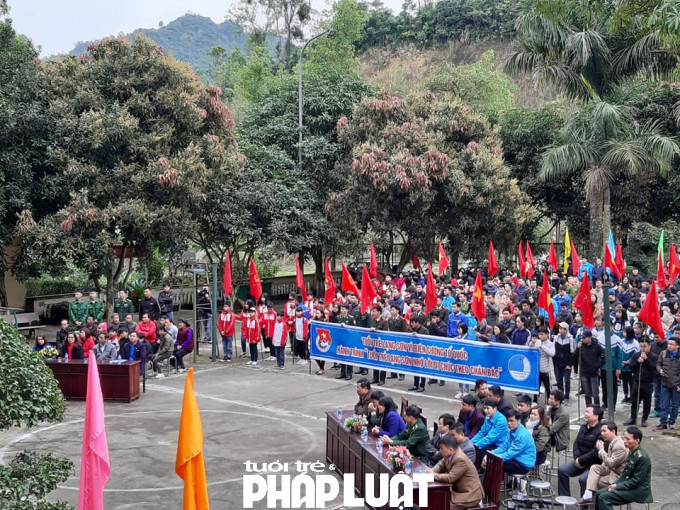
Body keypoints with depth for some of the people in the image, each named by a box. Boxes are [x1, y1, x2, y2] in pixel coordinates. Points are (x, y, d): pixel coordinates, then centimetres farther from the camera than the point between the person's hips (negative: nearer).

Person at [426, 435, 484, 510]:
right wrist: (431, 471, -8)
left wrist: (433, 475, -18)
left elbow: (450, 478, -29)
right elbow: (441, 465, 13)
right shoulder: (449, 455, -1)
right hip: (458, 490, 9)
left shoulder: (460, 459, -27)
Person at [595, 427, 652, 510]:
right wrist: (615, 484, 0)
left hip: (639, 490, -9)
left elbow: (636, 481, -21)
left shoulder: (642, 457, -22)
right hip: (629, 484, 9)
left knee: (604, 497, -20)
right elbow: (625, 473, 14)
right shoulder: (631, 452, 5)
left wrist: (617, 486, -15)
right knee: (599, 494, 1)